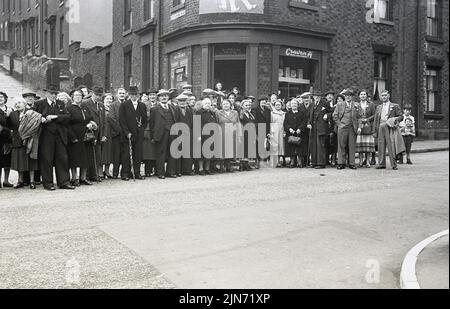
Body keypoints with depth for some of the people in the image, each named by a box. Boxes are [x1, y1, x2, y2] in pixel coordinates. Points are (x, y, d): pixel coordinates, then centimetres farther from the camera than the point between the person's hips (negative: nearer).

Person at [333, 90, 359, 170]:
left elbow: (357, 117, 13)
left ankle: (352, 163, 7)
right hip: (342, 128, -1)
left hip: (352, 128, 1)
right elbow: (335, 115, 9)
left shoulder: (356, 105, 13)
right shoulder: (339, 104, 11)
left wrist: (357, 127, 2)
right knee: (341, 146, -1)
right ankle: (341, 163, 3)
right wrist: (339, 124, 0)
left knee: (352, 146, 1)